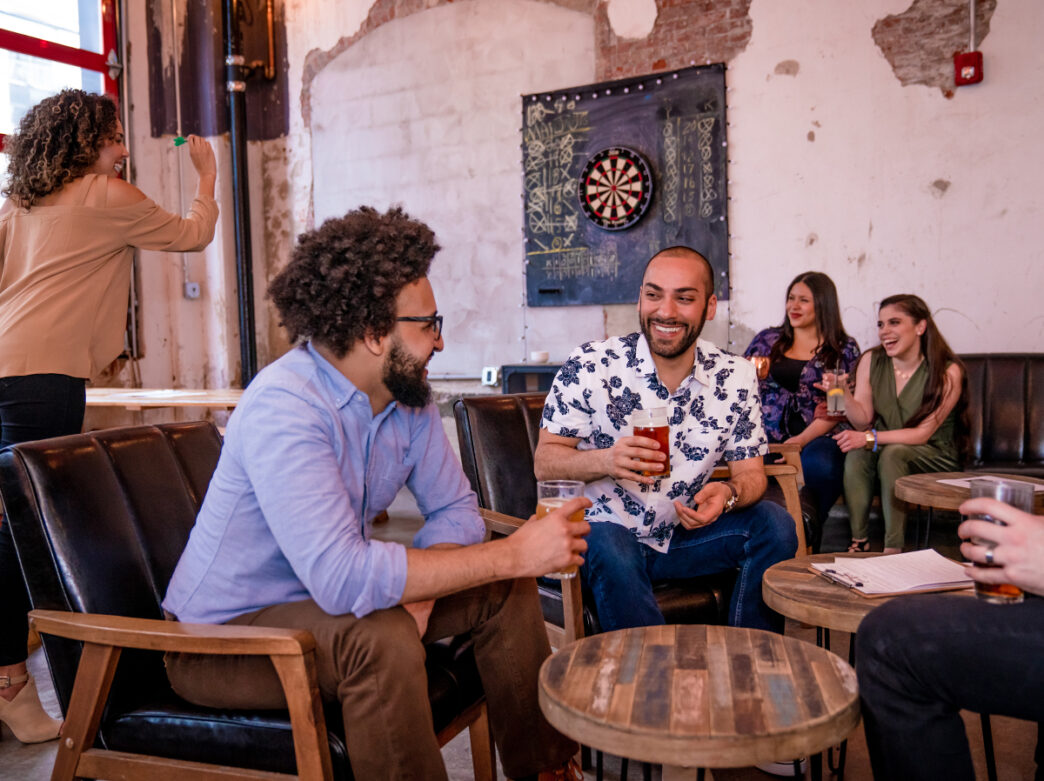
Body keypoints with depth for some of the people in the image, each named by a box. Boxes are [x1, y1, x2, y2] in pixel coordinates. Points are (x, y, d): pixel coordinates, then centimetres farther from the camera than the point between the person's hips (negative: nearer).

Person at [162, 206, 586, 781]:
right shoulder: (285, 407, -31)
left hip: (322, 602, 8)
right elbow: (342, 578, -40)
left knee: (505, 592, -3)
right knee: (382, 639, -35)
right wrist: (514, 554, -35)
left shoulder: (408, 394, -6)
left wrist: (414, 589, -23)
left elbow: (455, 512, -1)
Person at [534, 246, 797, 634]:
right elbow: (544, 462, -10)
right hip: (605, 532, -4)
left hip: (684, 535, 4)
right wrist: (606, 460, -31)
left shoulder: (736, 377, -3)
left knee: (775, 524, -14)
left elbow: (751, 473, 1)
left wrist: (729, 494, -25)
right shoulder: (589, 366, -13)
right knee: (610, 551, -35)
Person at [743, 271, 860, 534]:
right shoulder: (768, 339, 18)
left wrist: (802, 439, -12)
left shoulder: (845, 349, 10)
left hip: (817, 437, -2)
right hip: (768, 434, 2)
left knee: (819, 466, -36)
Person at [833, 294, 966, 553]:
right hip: (886, 446, 3)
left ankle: (893, 550, -31)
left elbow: (923, 433, -17)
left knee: (893, 453, -34)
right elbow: (863, 420, -4)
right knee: (856, 453, -29)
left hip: (934, 456, -3)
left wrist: (870, 438, -27)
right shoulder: (871, 361, -1)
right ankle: (859, 541, -25)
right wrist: (845, 393, -23)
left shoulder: (948, 372, -14)